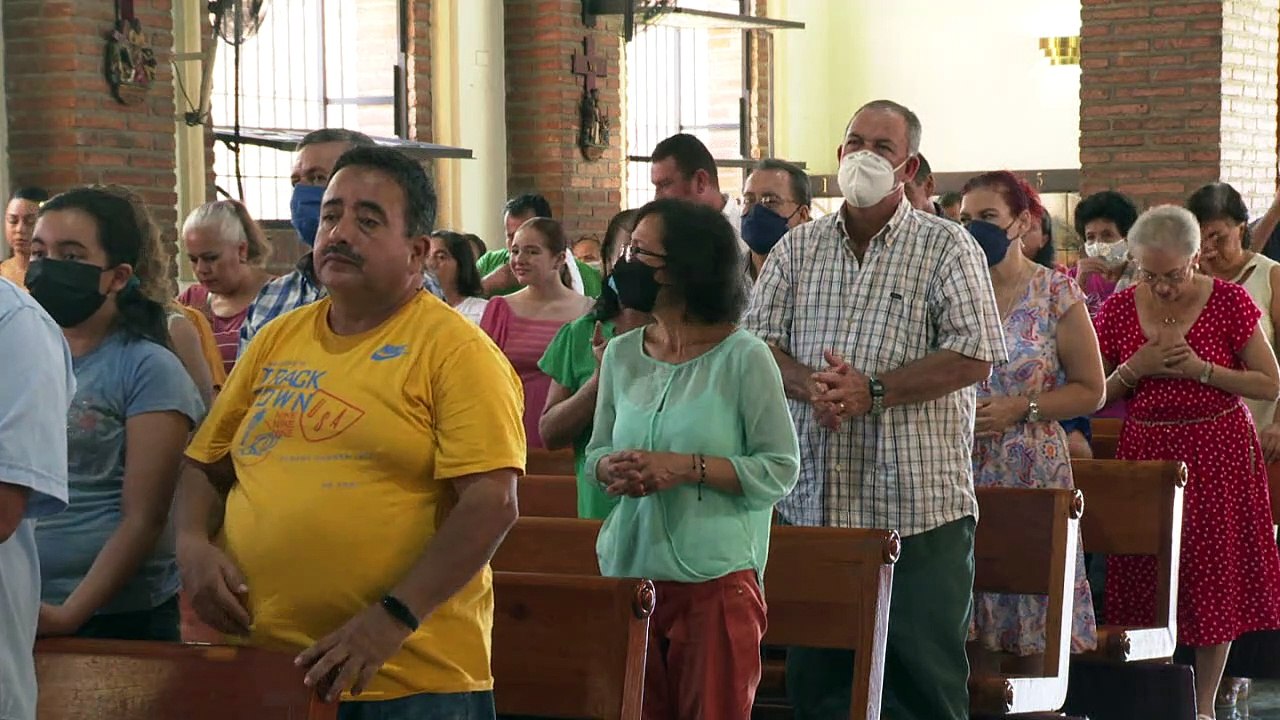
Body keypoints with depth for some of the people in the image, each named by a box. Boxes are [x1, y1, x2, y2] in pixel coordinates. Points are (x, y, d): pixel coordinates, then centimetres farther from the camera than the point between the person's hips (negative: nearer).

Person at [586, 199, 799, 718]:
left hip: (715, 578, -4)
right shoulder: (621, 354, 8)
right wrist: (615, 470, -8)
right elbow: (597, 451, 16)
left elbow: (780, 469, -8)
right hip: (629, 571, 5)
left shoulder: (742, 357, -7)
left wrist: (687, 468, -18)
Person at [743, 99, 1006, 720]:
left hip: (918, 507, -4)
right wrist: (807, 384, -12)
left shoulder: (945, 246, 0)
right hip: (813, 501, 4)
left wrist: (873, 390, -15)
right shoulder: (798, 248, 13)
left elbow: (975, 355, -9)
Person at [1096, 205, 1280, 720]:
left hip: (1218, 454, -2)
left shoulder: (1229, 301, -6)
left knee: (1215, 580, 3)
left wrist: (1202, 370, -17)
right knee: (1146, 584, 1)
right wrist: (1136, 367, -13)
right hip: (1146, 452, 2)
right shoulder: (1118, 310, 0)